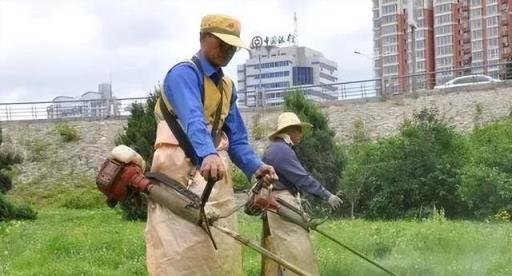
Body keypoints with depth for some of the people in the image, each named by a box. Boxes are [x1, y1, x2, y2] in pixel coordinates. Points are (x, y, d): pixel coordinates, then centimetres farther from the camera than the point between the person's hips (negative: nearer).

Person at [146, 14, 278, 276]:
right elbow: (192, 120, -27)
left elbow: (236, 139, 16)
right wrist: (208, 154, -45)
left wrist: (255, 167, -3)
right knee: (184, 254, -15)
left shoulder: (227, 86, 19)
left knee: (221, 254, 6)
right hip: (181, 175, -8)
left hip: (216, 177, 8)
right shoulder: (184, 73, -8)